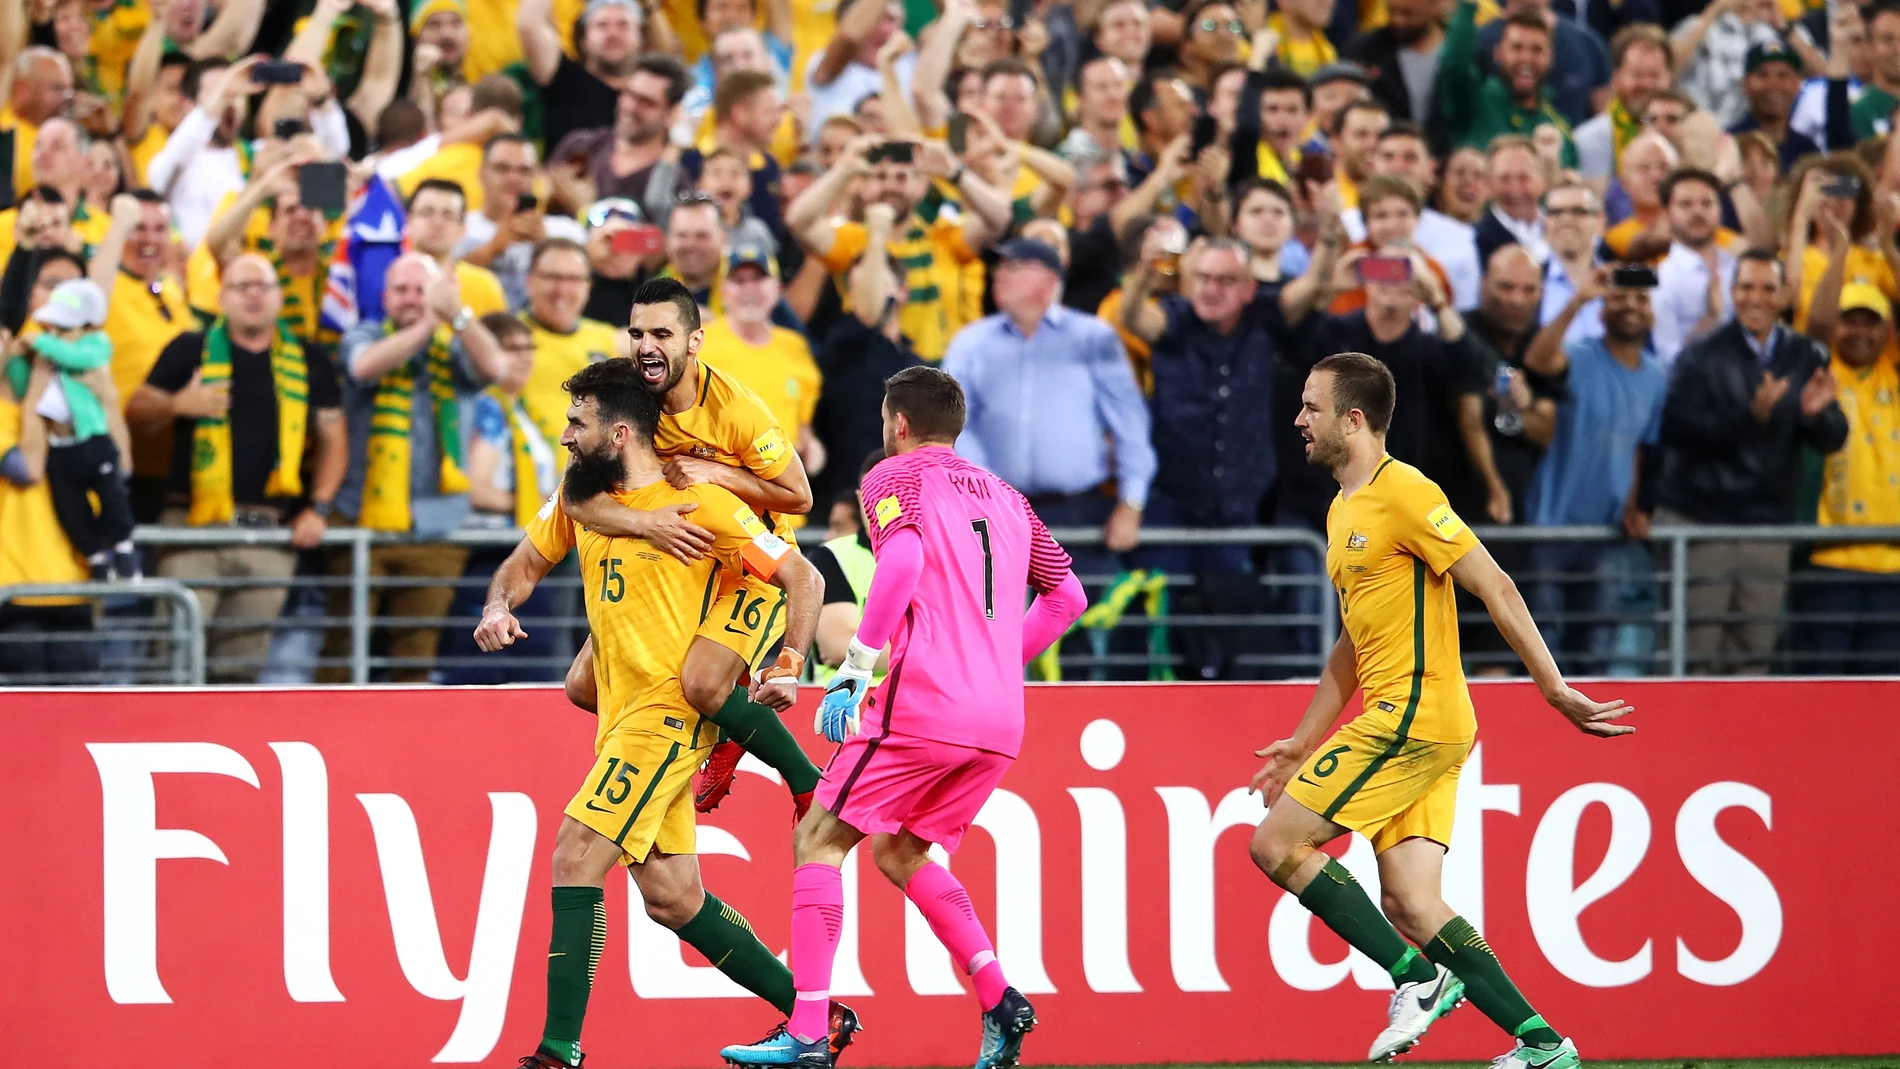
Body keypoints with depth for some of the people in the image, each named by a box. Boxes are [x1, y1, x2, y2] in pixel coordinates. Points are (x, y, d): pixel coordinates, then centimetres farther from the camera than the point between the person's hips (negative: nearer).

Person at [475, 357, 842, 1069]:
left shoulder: (698, 503, -11)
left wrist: (789, 666, -18)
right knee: (674, 901, 10)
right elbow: (527, 562, 22)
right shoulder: (581, 494, 9)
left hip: (669, 712, -8)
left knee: (575, 858, -17)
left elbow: (801, 577, -6)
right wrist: (498, 607, -1)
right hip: (623, 715, 8)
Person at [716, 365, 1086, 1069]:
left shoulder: (895, 476, 3)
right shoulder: (1004, 497, 21)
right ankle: (1001, 1002, 5)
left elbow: (902, 562, -17)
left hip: (924, 703, -7)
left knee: (819, 839, 2)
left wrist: (854, 672, -17)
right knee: (899, 853, 22)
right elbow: (1067, 595, 22)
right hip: (1001, 722, 7)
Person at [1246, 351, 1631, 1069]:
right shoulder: (1343, 511, 20)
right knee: (1408, 902, 1)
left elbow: (1495, 589, -14)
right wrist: (1303, 744, 27)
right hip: (1402, 722, 9)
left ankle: (1420, 979, -7)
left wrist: (1556, 689, -17)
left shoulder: (1403, 493, -10)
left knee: (1275, 844, -9)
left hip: (1414, 714, -9)